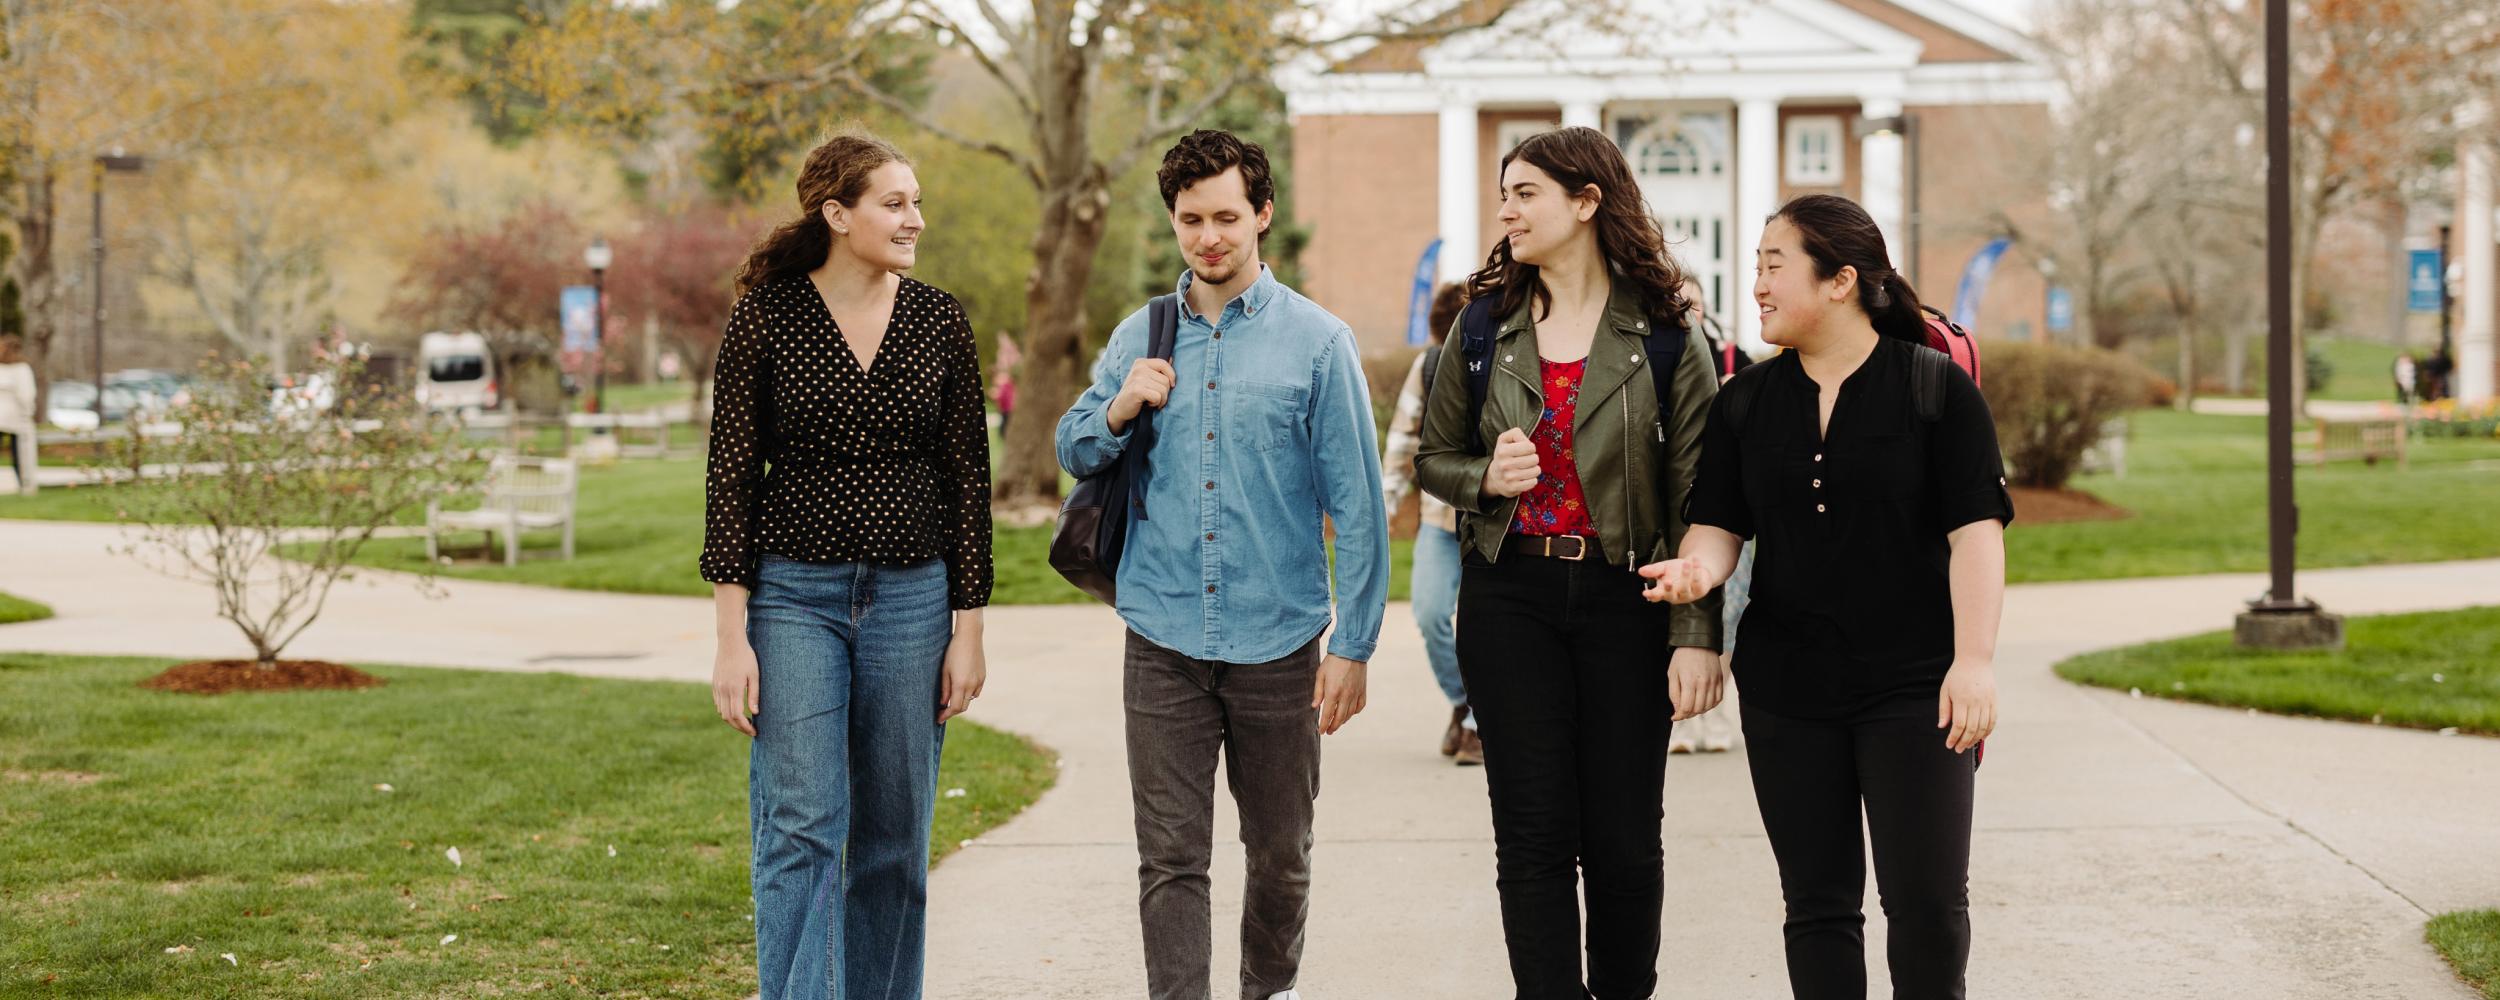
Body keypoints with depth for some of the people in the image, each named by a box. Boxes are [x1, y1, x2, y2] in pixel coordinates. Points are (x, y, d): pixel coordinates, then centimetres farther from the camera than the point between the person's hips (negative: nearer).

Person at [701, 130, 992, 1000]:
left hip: (911, 598, 3)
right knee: (800, 829, -8)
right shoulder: (763, 318, -4)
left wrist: (967, 631, 1)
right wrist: (732, 637, -8)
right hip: (794, 595, -2)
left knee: (893, 838, 8)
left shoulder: (940, 323, 3)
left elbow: (967, 480, 5)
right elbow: (730, 479, -3)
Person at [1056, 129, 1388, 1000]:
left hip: (1278, 642, -1)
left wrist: (1354, 644, -6)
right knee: (1170, 861, -4)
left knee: (1279, 854, 13)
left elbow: (1357, 505, -2)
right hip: (1163, 643, 1)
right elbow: (1073, 453, 16)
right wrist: (1119, 411, -6)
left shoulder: (1317, 342, -2)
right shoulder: (1141, 337, 8)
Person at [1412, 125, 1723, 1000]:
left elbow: (1697, 499, -5)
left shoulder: (1663, 337, -2)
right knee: (1534, 835, 0)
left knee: (1623, 838, 4)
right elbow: (1433, 459, 15)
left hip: (1627, 600, -2)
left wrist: (1697, 635, -12)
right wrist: (1486, 479, -8)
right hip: (1511, 598, 2)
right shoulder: (1486, 328, 7)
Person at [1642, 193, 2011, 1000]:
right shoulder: (1746, 401, 8)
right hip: (1787, 686, 4)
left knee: (1928, 902, -7)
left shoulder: (1936, 387, -4)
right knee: (1819, 904, 7)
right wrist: (1700, 565, -16)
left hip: (1912, 689, -4)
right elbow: (1720, 522, 8)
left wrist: (1974, 660, -16)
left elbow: (1975, 531, -7)